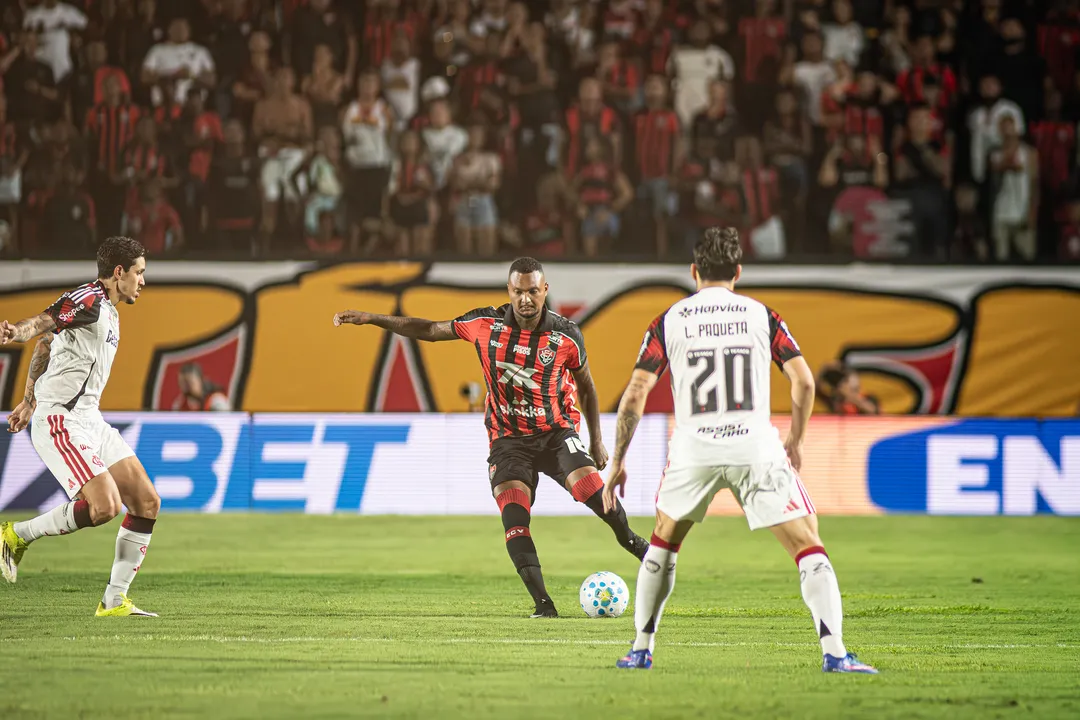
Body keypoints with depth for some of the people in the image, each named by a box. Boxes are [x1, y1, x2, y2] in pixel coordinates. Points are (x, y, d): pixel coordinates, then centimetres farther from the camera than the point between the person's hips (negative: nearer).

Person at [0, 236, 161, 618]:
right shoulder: (88, 299, -12)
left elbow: (46, 344, 29)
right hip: (61, 420, -10)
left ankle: (114, 601, 8)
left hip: (89, 420, 10)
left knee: (147, 502, 3)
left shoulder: (107, 310, 18)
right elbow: (44, 321, -32)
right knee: (105, 505, -23)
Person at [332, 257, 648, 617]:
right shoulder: (486, 324, -6)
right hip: (508, 439, 1)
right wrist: (371, 319, 4)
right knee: (514, 520, -17)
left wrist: (596, 440, 13)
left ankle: (630, 540, 5)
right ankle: (542, 602, -14)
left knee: (591, 486, -23)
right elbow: (430, 330, 7)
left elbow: (585, 385, 9)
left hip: (557, 432, -1)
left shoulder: (566, 335, -7)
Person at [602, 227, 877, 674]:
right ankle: (834, 653, -13)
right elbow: (804, 380, 1)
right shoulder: (762, 315, 8)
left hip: (693, 452, 1)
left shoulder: (669, 321, 7)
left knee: (663, 541, 25)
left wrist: (618, 461, 8)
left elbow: (635, 394, 1)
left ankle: (641, 650, 24)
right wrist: (796, 441, 15)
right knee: (808, 545, 1)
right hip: (757, 449, -1)